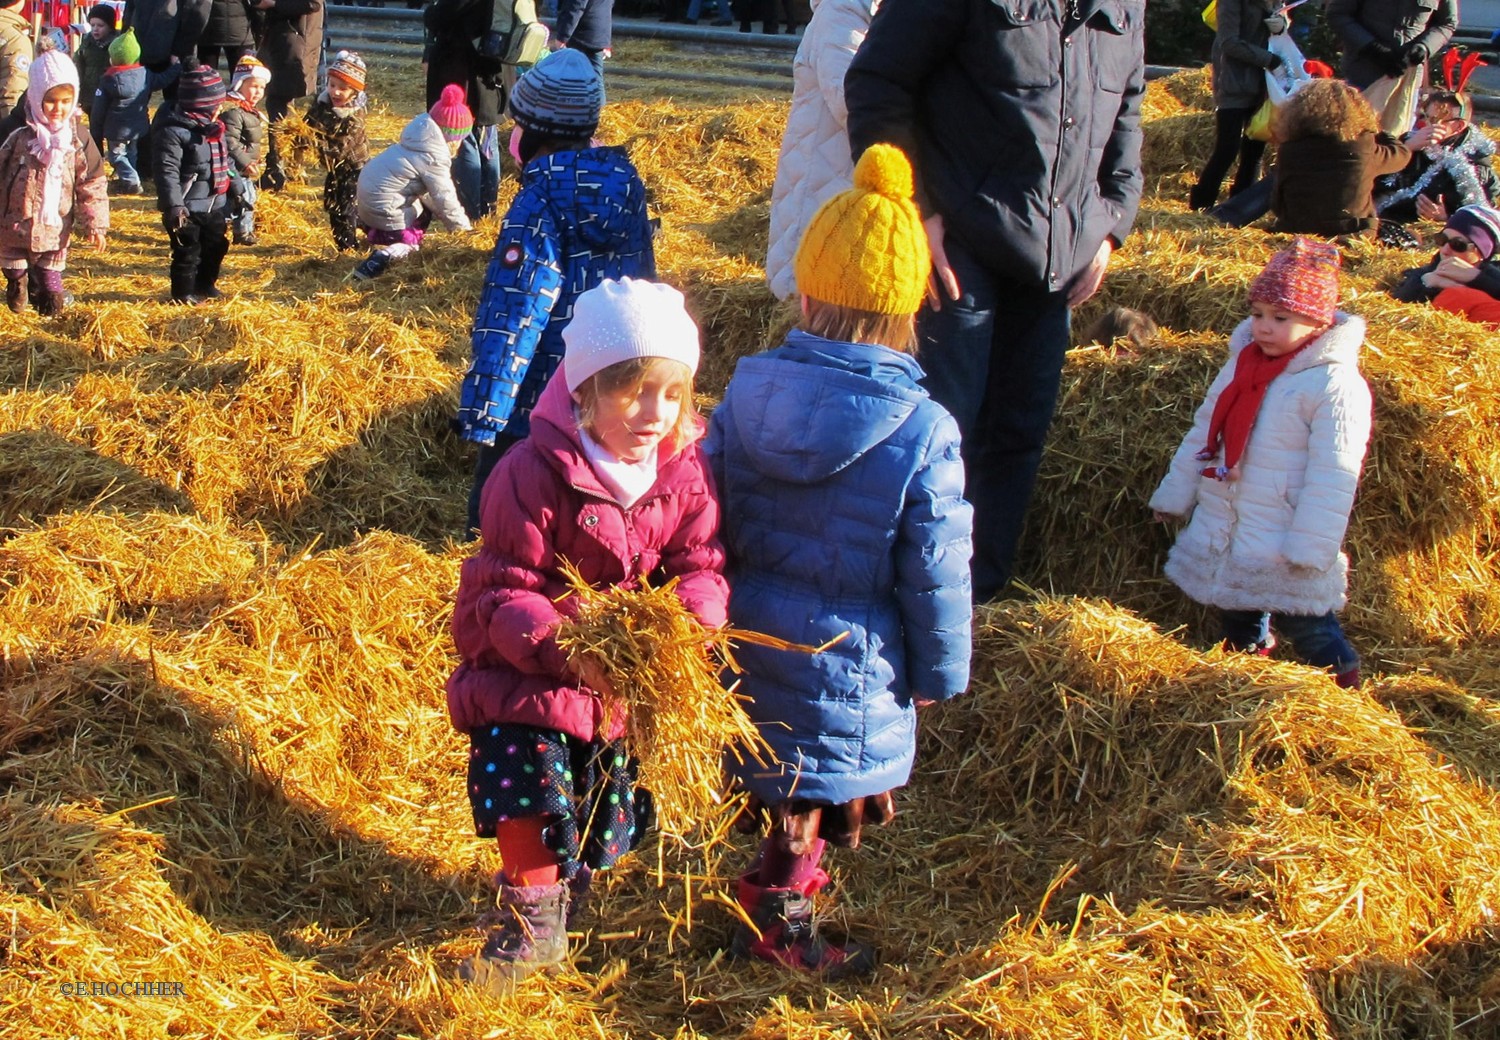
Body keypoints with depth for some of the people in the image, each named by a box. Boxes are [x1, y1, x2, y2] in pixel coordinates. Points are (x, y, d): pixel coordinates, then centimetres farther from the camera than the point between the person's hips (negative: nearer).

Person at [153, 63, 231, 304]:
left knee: (216, 245, 19)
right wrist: (173, 205, -29)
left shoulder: (213, 128, 9)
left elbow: (224, 162, 21)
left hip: (214, 205, 9)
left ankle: (205, 286, 37)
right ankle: (184, 293, 15)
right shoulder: (173, 132, -20)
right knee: (187, 252, 0)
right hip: (188, 209, -9)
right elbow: (167, 171, -24)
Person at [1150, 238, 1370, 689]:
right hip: (1219, 531, 8)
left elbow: (1333, 474, -19)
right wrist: (1174, 494, 21)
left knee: (1303, 622, -4)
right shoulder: (1242, 362, 7)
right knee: (1237, 618, 17)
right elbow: (1203, 433, 17)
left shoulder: (1335, 385, -17)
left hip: (1281, 545, -7)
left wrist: (1310, 547, -21)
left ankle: (1343, 680, 11)